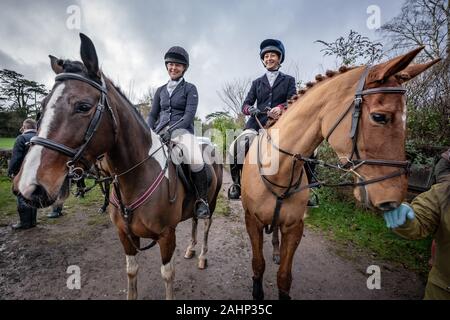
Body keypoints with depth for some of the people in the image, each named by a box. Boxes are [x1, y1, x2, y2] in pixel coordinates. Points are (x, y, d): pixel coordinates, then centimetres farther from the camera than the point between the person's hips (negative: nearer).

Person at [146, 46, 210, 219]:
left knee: (196, 161, -32)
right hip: (160, 132, 5)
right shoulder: (160, 90, 20)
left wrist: (171, 130, -21)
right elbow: (152, 115, 17)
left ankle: (202, 200, -12)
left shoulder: (190, 89, 7)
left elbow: (189, 115, -7)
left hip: (182, 131, -5)